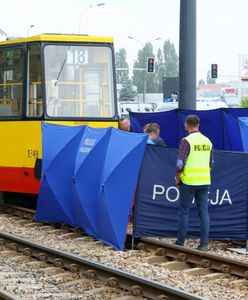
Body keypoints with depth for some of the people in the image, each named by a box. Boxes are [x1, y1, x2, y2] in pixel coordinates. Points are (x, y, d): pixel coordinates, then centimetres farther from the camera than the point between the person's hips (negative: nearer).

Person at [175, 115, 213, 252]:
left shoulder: (187, 141, -12)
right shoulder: (207, 141, 7)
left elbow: (180, 163, -16)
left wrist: (177, 178, -3)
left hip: (188, 181, -5)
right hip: (204, 181, 5)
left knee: (184, 212, 5)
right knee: (204, 211, 6)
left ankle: (180, 243, 9)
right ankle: (204, 244, 6)